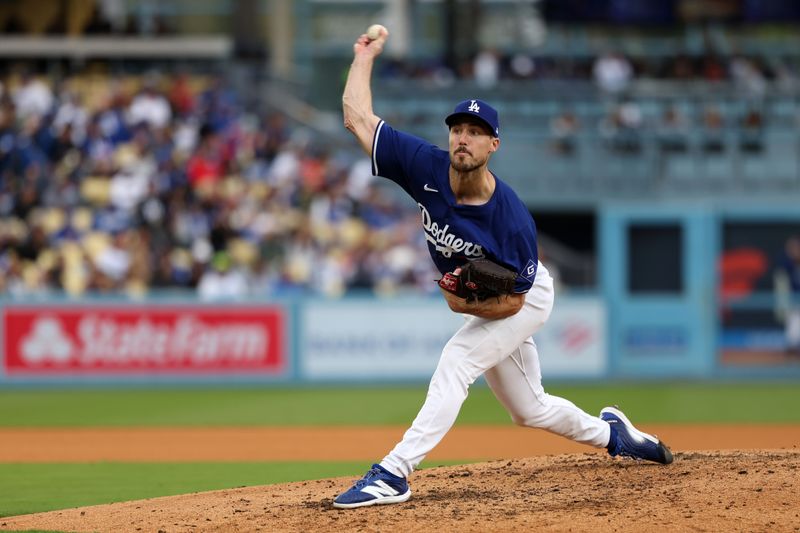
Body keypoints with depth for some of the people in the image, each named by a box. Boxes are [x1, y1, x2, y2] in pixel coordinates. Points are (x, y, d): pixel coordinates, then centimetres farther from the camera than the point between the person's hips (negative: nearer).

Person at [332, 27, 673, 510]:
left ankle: (394, 474, -34)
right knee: (529, 409, 18)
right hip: (477, 301, 7)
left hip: (521, 302, -7)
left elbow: (513, 300, -25)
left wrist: (467, 304, -39)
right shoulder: (428, 168, -25)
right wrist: (365, 57, -17)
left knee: (457, 359, -28)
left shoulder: (512, 219, -35)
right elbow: (358, 117, -21)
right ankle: (610, 432, 45)